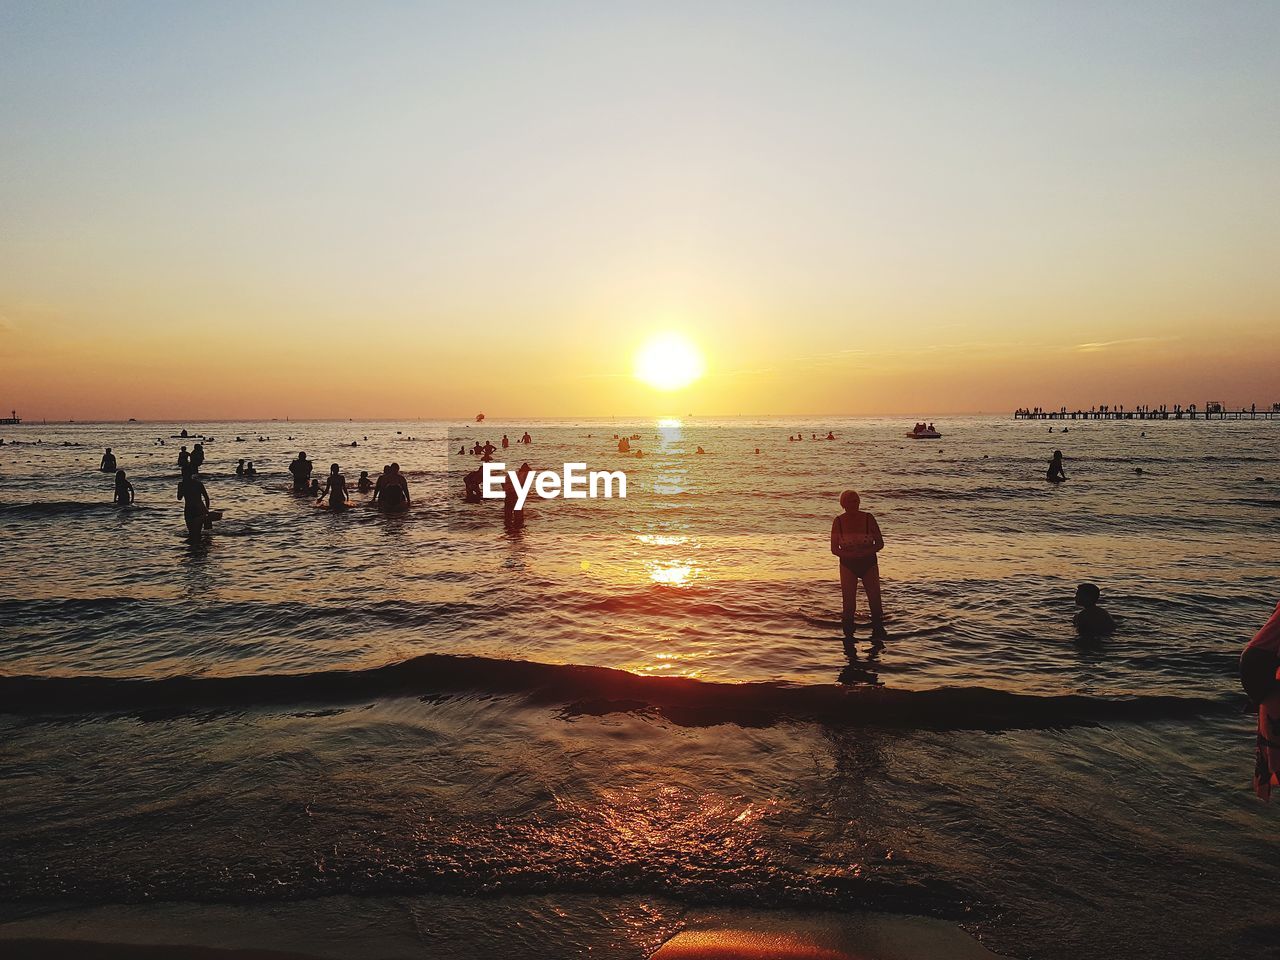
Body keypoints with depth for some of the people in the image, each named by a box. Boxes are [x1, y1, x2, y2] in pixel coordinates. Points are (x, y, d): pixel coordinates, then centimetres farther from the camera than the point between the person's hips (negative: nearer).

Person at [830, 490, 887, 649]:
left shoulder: (868, 518, -10)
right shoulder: (838, 521, -9)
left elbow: (880, 544, -5)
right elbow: (834, 548, -5)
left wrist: (864, 552, -22)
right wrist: (848, 554, -23)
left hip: (869, 564, 0)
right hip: (848, 565, 0)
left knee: (875, 602, -2)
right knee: (848, 605, -3)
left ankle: (877, 636, 17)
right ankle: (849, 640, 11)